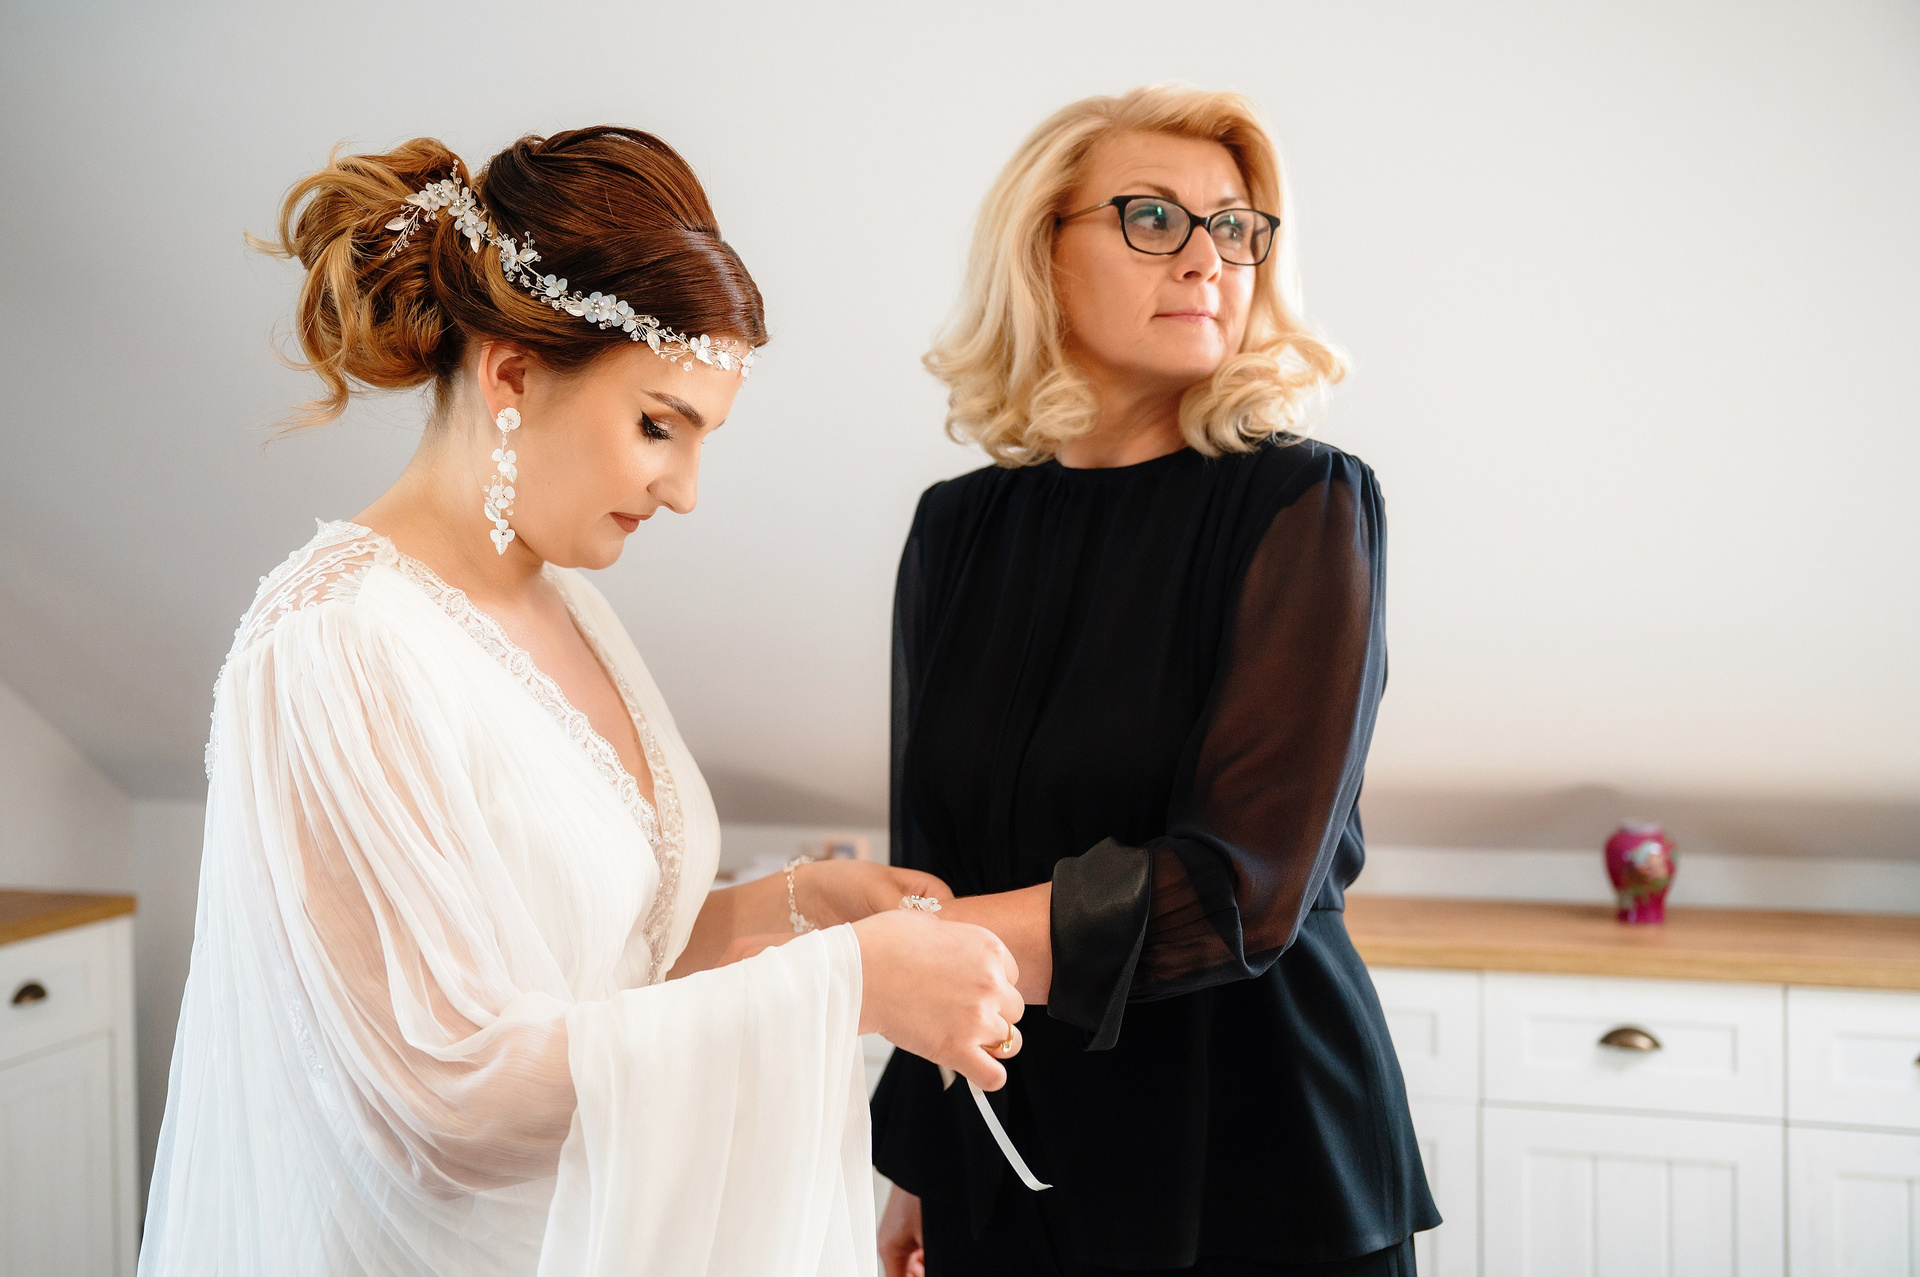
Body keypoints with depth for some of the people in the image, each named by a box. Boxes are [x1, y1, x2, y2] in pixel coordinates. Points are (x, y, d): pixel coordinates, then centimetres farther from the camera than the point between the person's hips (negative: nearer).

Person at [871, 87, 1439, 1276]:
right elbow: (934, 862, 6)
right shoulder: (959, 530, 2)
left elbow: (1239, 889, -21)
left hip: (1258, 1176, -3)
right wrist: (912, 1170, 8)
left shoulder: (1307, 505, -12)